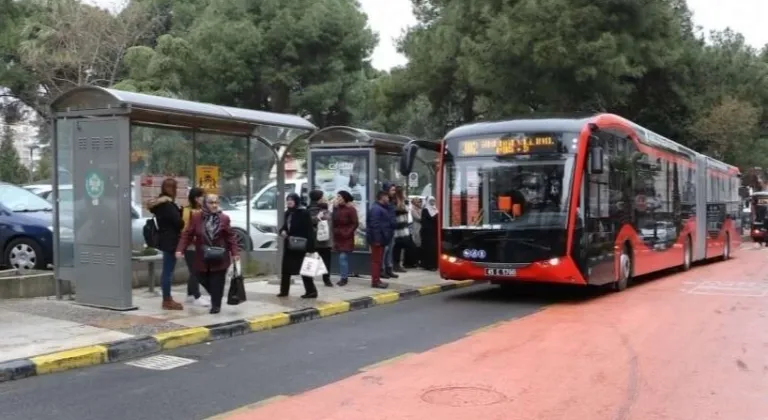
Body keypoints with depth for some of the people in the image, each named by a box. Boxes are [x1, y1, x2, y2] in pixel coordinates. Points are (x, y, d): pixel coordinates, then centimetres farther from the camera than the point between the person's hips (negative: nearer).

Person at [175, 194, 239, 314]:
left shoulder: (224, 218, -3)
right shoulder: (196, 217, -4)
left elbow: (231, 237, 0)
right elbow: (187, 234, -3)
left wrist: (235, 252, -5)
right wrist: (180, 249, -12)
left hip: (219, 258, -1)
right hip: (202, 257, 1)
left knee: (217, 282, 1)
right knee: (203, 279, 8)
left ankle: (216, 305, 14)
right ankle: (215, 299, 32)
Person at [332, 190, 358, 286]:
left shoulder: (351, 209, -11)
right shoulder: (337, 208, 7)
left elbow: (355, 223, -11)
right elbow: (334, 221, 8)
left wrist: (348, 233, -16)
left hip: (346, 237, -6)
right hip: (338, 236, 6)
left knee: (343, 257, -11)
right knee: (343, 257, 13)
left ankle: (344, 278, -4)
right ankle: (344, 277, 21)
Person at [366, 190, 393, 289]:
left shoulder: (382, 208, 18)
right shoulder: (376, 209, -17)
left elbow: (388, 223, 25)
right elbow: (375, 225, -24)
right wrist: (377, 239, -26)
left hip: (381, 239, 11)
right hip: (378, 239, -11)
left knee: (378, 260, 14)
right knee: (377, 260, -7)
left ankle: (377, 280, 19)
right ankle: (375, 281, -4)